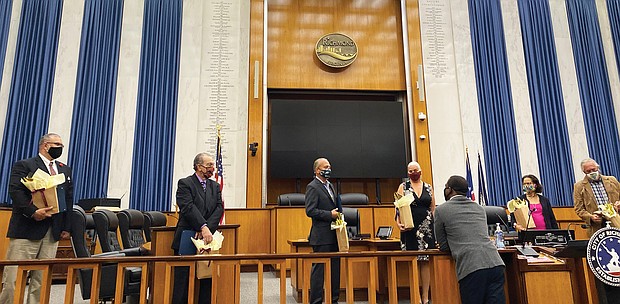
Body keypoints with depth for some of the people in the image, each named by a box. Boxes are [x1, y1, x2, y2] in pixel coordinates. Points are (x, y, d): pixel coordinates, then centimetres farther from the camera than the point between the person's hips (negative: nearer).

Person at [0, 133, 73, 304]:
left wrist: (67, 227, 7)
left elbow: (69, 199, 14)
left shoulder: (65, 170, 18)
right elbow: (15, 191, -11)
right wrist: (33, 212, -21)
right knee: (14, 276, -2)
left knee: (43, 280, 5)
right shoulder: (24, 165, 2)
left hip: (53, 231, 5)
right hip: (27, 228, -5)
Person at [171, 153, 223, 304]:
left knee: (207, 279, 7)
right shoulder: (185, 183, -2)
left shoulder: (215, 186, 14)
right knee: (183, 279, 0)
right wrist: (203, 227, -28)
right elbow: (188, 207, -16)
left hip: (207, 239, 5)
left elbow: (219, 208, 1)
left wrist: (207, 229, -15)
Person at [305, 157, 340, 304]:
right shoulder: (312, 187, -10)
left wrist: (337, 213, 7)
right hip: (322, 236, -9)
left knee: (335, 268, 13)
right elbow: (310, 211, -18)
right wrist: (330, 214, -19)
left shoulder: (329, 185, 17)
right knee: (319, 268, -1)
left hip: (333, 235, 9)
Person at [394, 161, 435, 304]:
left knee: (425, 261, 3)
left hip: (427, 228, 2)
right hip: (410, 228, -2)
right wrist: (399, 223, -15)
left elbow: (433, 209, 13)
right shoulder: (403, 186, 6)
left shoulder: (428, 188, 11)